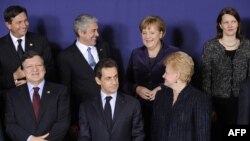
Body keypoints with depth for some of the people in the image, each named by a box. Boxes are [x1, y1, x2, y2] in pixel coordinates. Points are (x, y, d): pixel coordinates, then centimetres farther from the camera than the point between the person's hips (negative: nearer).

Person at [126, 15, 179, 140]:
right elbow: (128, 82, 13)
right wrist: (137, 89, -8)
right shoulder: (136, 54, 10)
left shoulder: (174, 53, -1)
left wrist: (163, 89, -14)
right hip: (141, 109, 3)